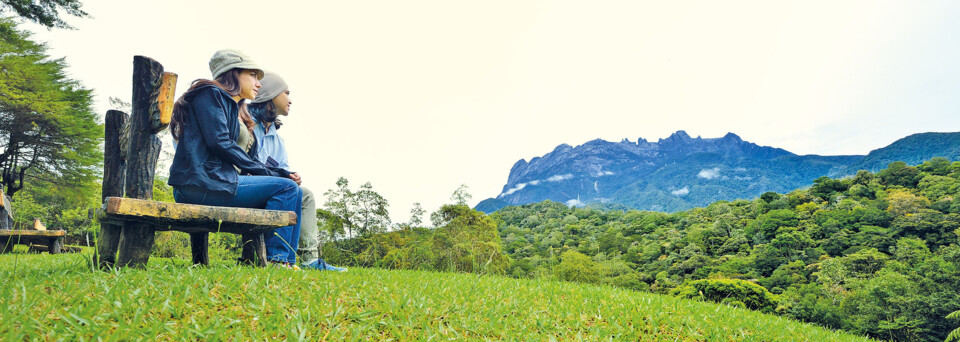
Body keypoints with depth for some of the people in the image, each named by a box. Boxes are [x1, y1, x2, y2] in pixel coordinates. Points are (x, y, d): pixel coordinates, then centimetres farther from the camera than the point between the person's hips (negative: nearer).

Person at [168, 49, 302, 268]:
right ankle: (277, 259, -17)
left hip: (219, 180, 9)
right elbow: (218, 142, -14)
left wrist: (280, 173, 4)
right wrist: (266, 173, -10)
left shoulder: (236, 110, 28)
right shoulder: (211, 94, 1)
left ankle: (286, 260, -5)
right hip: (202, 182, -9)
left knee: (293, 191, 4)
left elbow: (248, 159, 20)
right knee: (286, 187, -17)